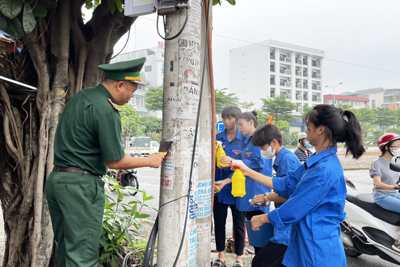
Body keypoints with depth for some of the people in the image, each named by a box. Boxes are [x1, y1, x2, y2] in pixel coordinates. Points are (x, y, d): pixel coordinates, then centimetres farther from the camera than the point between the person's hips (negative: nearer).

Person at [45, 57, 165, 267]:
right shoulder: (106, 112, -17)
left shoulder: (79, 97, 11)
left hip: (56, 178, 9)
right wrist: (149, 161, 0)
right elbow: (114, 162, -13)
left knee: (65, 249, 18)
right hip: (81, 185, -9)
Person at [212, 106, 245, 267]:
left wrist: (233, 162, -24)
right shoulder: (217, 138, 4)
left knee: (238, 224, 9)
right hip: (219, 187, 3)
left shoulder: (244, 139, -6)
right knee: (219, 223, 12)